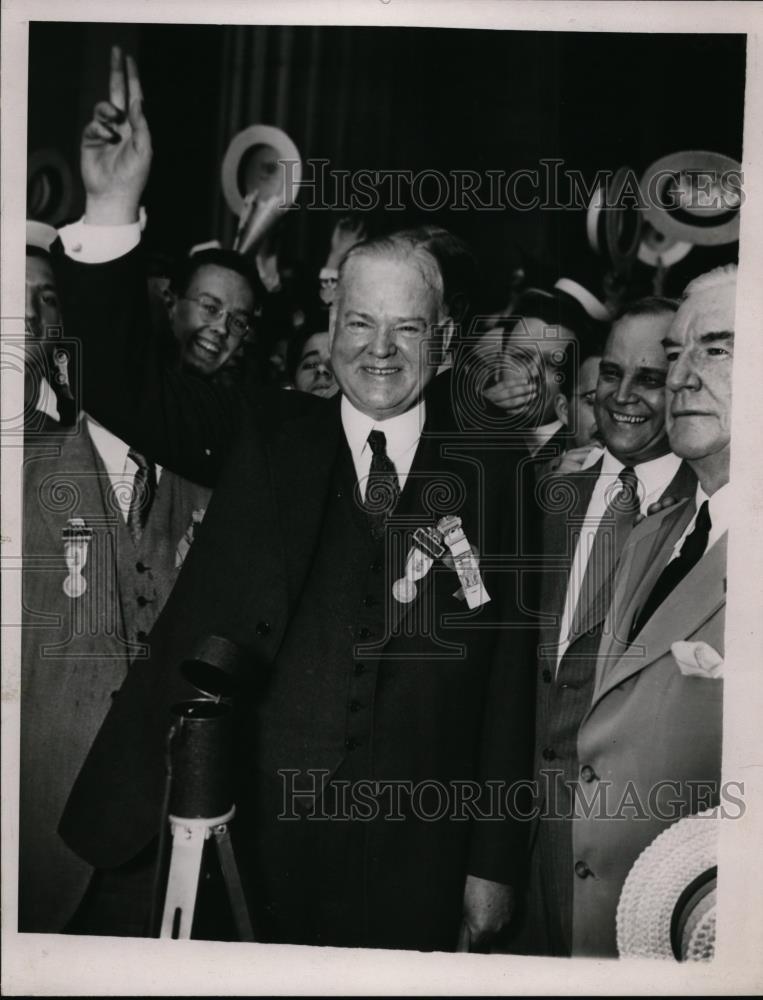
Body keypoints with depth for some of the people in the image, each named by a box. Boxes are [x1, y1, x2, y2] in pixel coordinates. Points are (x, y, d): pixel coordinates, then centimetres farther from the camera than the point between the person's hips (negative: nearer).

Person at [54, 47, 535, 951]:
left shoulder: (490, 475, -1)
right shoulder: (263, 435, 2)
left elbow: (509, 679, 0)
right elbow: (127, 387, -9)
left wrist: (494, 862, 0)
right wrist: (113, 214, -23)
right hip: (250, 834, 1)